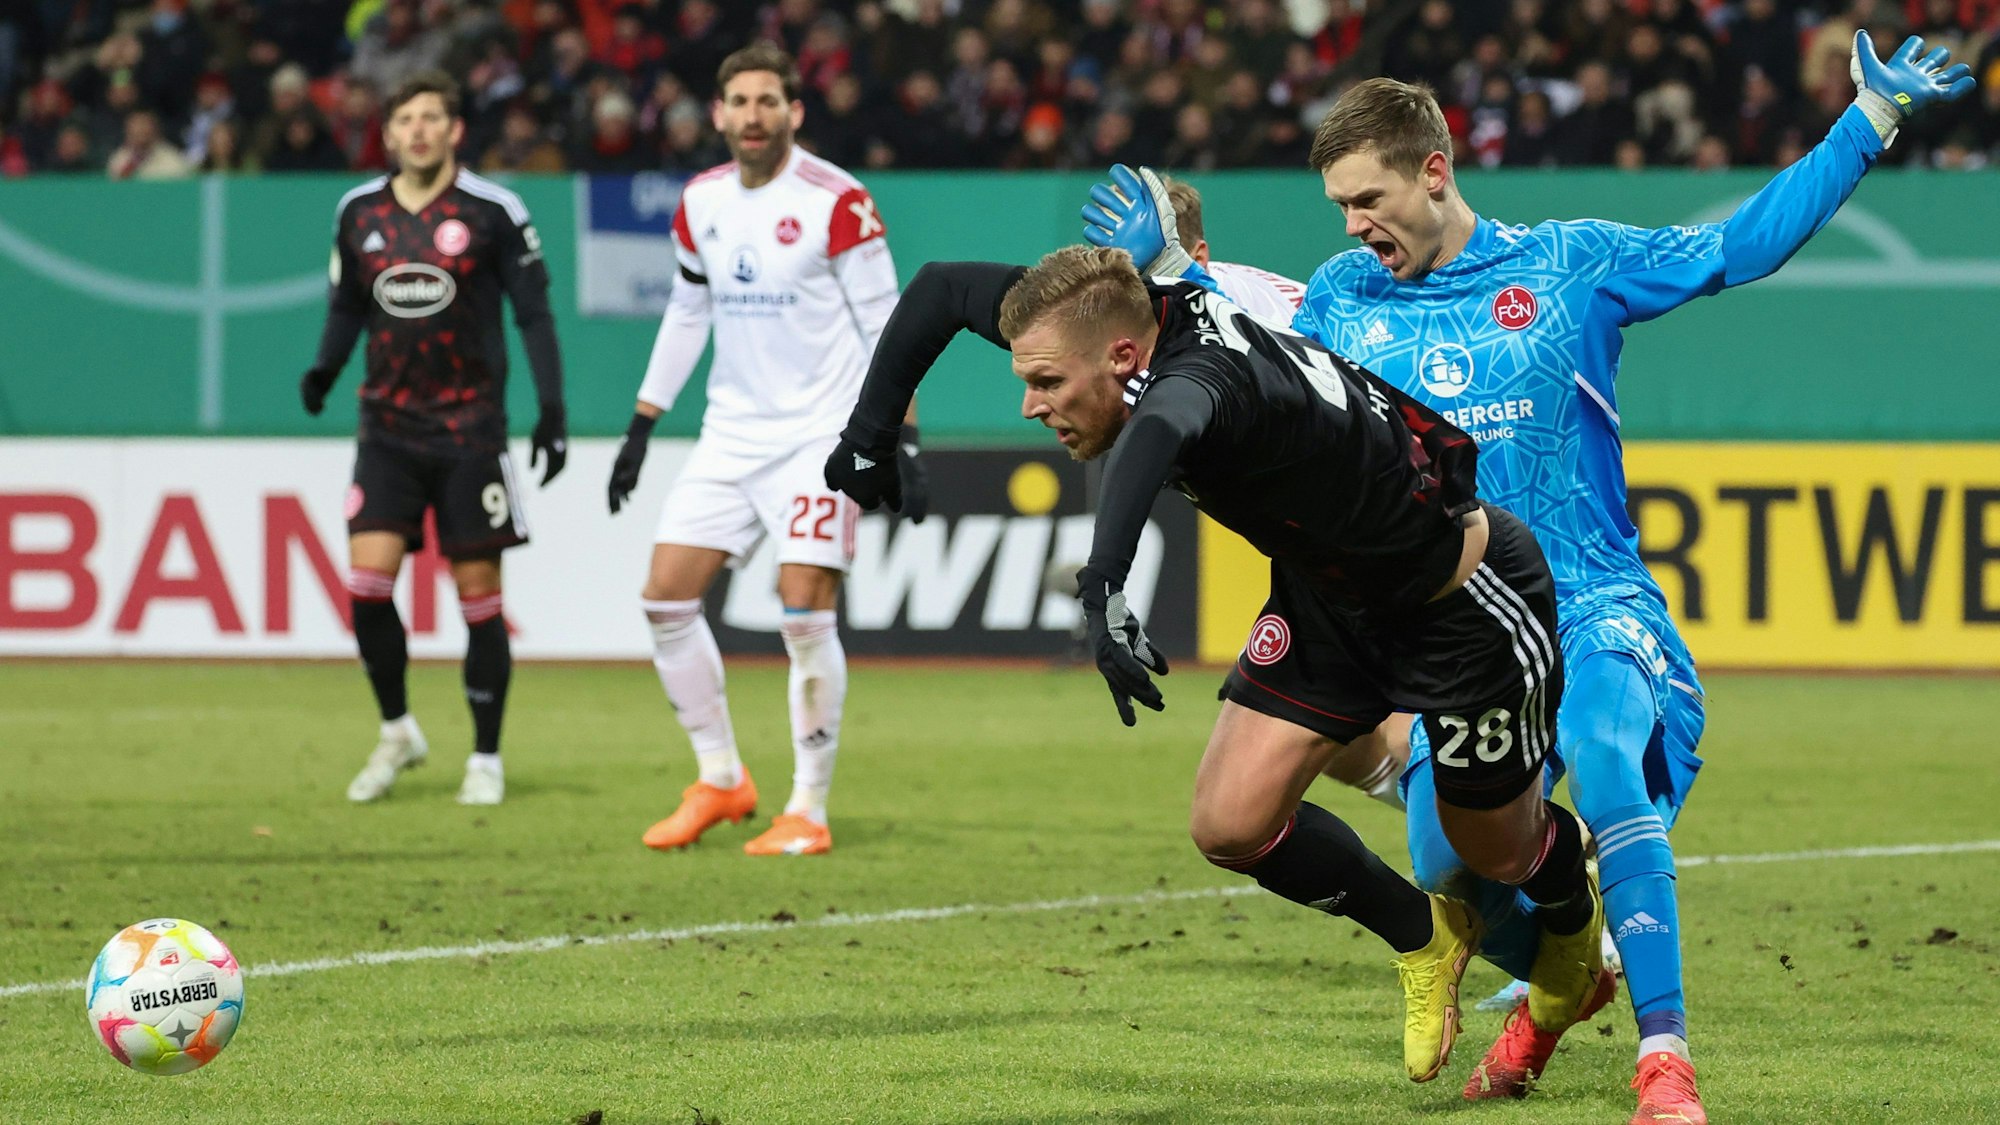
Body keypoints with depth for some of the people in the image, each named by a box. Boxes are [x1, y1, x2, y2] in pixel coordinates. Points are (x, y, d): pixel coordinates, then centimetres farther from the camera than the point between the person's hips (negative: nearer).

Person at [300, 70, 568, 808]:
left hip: (470, 430, -3)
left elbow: (534, 312, -2)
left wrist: (552, 410, -8)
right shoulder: (358, 212, 5)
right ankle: (396, 732, 11)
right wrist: (325, 368, -1)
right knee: (367, 580, -10)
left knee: (479, 594, 0)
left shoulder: (492, 212, -6)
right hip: (388, 427, 3)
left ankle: (486, 758, 12)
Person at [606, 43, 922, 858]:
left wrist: (903, 438, -16)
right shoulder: (701, 203, 6)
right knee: (665, 598, -1)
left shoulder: (835, 202, -12)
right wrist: (642, 426, 17)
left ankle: (808, 811, -3)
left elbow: (885, 323, -10)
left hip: (820, 433, -6)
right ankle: (721, 781, 13)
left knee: (805, 612, -14)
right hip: (731, 433, 6)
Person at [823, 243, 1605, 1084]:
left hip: (1463, 598, -7)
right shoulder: (1109, 320, -17)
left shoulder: (1205, 370, -40)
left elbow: (1157, 429, -66)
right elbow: (940, 287, -4)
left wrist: (1102, 589, -79)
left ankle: (1576, 914, 49)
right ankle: (1424, 936, 20)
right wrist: (869, 437, -6)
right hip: (1327, 594, 7)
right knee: (1232, 825, -6)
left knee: (1504, 851, 12)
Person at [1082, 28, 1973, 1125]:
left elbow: (1743, 245, 1)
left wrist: (1870, 121, -4)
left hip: (1590, 608, -4)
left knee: (1601, 759, -33)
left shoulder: (1569, 264, 1)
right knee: (1443, 858, -11)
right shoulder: (1343, 298, 10)